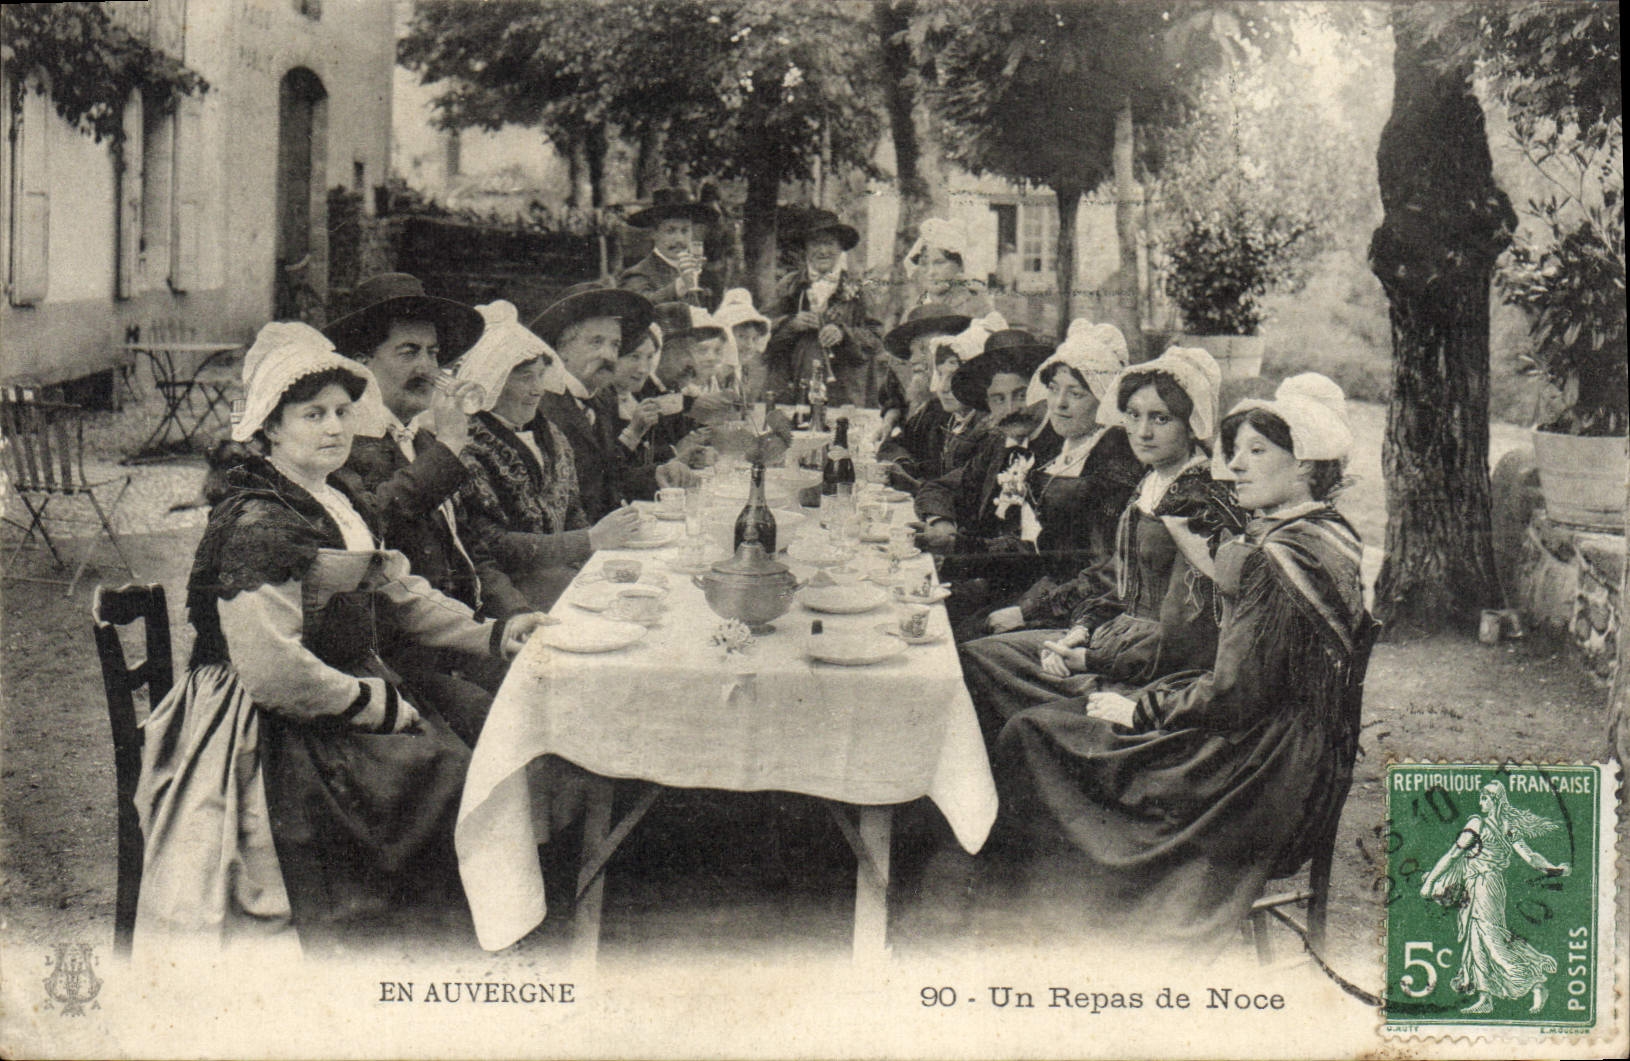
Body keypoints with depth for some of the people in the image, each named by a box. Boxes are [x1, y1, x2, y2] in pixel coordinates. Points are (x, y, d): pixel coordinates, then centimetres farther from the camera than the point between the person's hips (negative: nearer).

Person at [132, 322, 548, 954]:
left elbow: (399, 595, 18)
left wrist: (491, 635, 5)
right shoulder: (255, 524, -17)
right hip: (278, 743, -9)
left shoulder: (336, 506, 14)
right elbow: (272, 671, -24)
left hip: (347, 701, 9)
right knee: (455, 788, -14)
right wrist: (381, 706, -15)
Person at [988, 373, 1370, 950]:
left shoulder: (1279, 556, -21)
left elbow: (1234, 699, -22)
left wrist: (1142, 711, -7)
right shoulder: (1328, 537, 10)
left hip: (1258, 785, -10)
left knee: (1029, 733, -6)